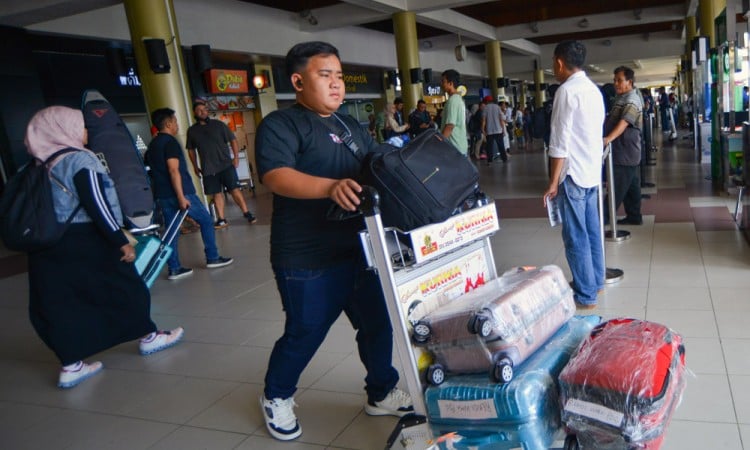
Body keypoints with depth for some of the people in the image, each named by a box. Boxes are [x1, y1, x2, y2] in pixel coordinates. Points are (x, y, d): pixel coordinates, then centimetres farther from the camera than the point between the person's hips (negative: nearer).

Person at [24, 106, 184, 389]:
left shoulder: (41, 165, 11)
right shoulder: (80, 159, -13)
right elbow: (96, 205, -19)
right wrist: (121, 241, -17)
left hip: (49, 243, 7)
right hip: (84, 241, -7)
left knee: (61, 303, 7)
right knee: (125, 288, 10)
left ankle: (71, 366, 11)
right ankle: (149, 337, 25)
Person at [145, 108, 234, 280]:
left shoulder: (152, 145, 15)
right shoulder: (170, 142, -12)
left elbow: (152, 171, 21)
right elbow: (173, 170, -20)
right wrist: (181, 197, -23)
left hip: (162, 196, 8)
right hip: (180, 193, -8)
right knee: (206, 220, 6)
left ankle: (174, 269, 10)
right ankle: (212, 258, 11)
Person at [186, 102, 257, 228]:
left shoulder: (218, 124, 1)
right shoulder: (192, 131, 7)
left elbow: (232, 140, 2)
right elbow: (191, 150, 15)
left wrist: (236, 157, -6)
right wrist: (195, 166, 12)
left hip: (226, 164, -2)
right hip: (208, 169, 2)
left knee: (234, 189, -6)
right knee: (217, 193, 5)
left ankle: (247, 213, 1)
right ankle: (221, 219, 12)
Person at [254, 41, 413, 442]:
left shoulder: (350, 126, 16)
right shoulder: (280, 125, -8)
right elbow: (275, 175, -25)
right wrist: (331, 187, -39)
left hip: (358, 247, 7)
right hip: (308, 258, -7)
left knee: (377, 322, 13)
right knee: (305, 332, 6)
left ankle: (381, 393, 34)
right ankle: (276, 397, 33)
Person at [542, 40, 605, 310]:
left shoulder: (567, 91, -15)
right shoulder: (593, 90, 13)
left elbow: (560, 142, -18)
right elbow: (595, 133, 17)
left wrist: (553, 182, -14)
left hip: (573, 174, -9)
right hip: (592, 171, 9)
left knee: (576, 236, -3)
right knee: (591, 230, 17)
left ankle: (585, 295, 4)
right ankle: (595, 281, 29)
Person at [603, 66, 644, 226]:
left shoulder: (631, 100, -15)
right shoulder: (622, 98, 18)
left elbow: (624, 122, -30)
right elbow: (614, 121, 27)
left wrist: (609, 138, -43)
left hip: (625, 151, -10)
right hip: (625, 150, 10)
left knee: (618, 186, -6)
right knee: (631, 186, 12)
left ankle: (604, 216, -3)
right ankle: (634, 217, 17)